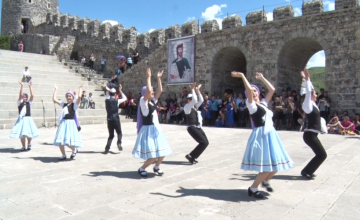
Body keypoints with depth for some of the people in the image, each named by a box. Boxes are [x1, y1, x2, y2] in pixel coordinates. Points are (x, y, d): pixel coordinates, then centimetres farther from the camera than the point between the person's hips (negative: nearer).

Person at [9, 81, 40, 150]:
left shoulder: (29, 102, 7)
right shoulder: (20, 102, 4)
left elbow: (32, 95, -4)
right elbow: (20, 95, -10)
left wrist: (30, 87, -7)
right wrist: (22, 86, -15)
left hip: (28, 119, 1)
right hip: (21, 119, -1)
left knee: (29, 133, -1)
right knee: (22, 134, 1)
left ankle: (29, 144, 25)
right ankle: (23, 146, 17)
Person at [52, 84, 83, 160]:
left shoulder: (74, 105, 0)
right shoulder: (64, 104, 15)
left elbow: (79, 98, -18)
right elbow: (54, 99, 14)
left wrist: (80, 89, -7)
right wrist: (56, 89, 19)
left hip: (70, 123, -5)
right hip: (63, 123, 5)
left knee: (68, 141, -12)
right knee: (60, 141, 2)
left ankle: (74, 150, 18)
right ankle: (63, 155, 20)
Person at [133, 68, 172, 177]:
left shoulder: (153, 101, 10)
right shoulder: (143, 101, -10)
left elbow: (160, 90, 6)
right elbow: (148, 90, -26)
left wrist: (159, 78, 7)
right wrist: (148, 77, -20)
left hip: (156, 129, 8)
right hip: (148, 129, -8)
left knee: (162, 152, 13)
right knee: (153, 156, -9)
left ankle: (156, 167, 35)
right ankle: (141, 169, 14)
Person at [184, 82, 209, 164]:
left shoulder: (195, 106, 16)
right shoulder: (187, 107, -9)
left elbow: (201, 100, 14)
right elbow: (194, 100, -23)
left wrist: (197, 90, 8)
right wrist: (192, 90, -17)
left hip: (198, 127, 9)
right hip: (192, 128, -9)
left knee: (206, 142, 9)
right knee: (204, 143, -16)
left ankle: (193, 157, 17)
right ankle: (191, 156, -5)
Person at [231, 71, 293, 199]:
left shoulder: (263, 103, 16)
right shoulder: (251, 104, -4)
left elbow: (272, 89, 19)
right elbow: (248, 89, -20)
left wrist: (261, 78, 23)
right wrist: (242, 76, -13)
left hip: (270, 135, 8)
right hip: (261, 135, -8)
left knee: (276, 163, 12)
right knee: (267, 166, -10)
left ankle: (265, 181, 38)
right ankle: (252, 189, 6)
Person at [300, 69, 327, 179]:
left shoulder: (312, 104, 10)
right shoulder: (308, 105, -13)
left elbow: (310, 90, 19)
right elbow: (308, 92, -25)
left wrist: (308, 79, 15)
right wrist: (307, 79, -24)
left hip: (312, 134, 10)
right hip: (310, 135, -10)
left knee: (320, 155, 14)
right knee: (322, 155, -5)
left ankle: (308, 171, 21)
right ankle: (306, 171, 2)